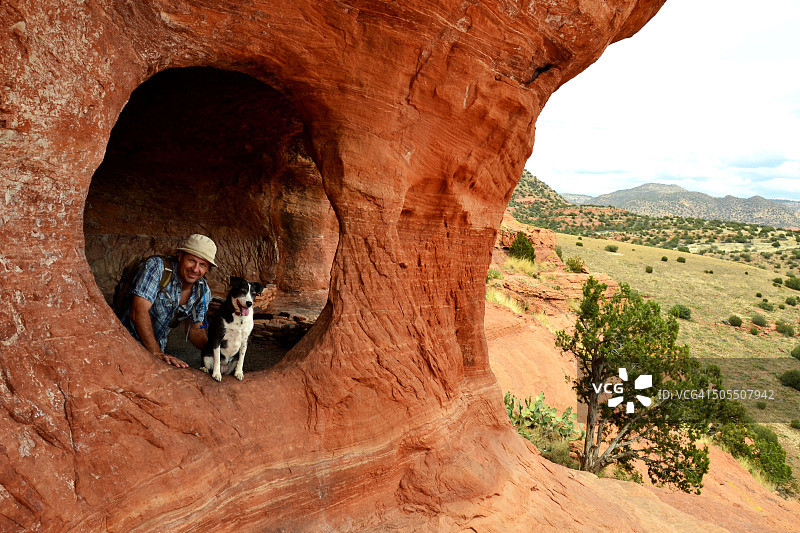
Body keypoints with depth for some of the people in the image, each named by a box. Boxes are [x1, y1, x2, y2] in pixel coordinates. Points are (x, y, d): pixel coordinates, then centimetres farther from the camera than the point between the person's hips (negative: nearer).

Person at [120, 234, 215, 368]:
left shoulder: (203, 292, -2)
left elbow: (196, 330, 7)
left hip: (158, 346, 5)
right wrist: (156, 353, -32)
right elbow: (139, 311, -27)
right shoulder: (157, 266, -20)